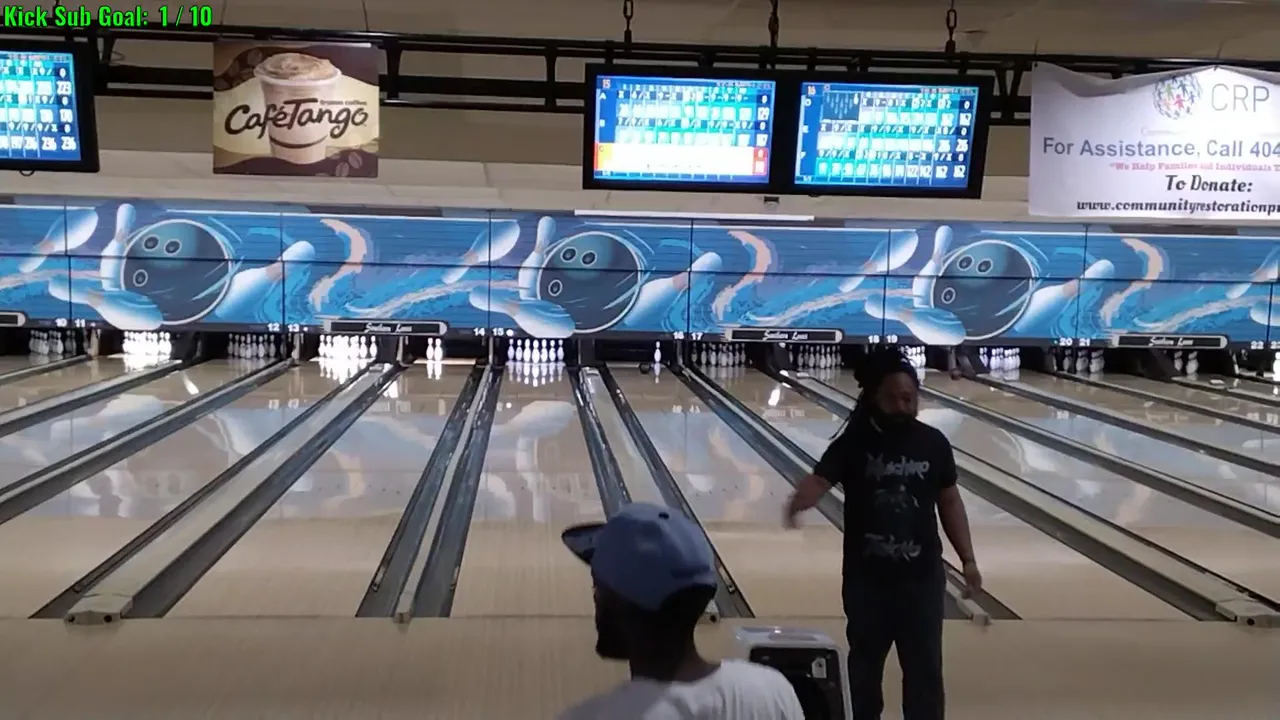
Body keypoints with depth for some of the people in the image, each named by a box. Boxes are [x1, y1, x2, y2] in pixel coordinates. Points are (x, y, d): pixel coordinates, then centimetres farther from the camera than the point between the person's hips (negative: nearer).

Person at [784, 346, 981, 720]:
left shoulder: (934, 444, -1)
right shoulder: (854, 441, -8)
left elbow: (949, 501, 7)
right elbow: (820, 480, -19)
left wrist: (968, 559, 5)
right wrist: (799, 502, -43)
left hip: (921, 575, 1)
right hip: (866, 575, -1)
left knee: (924, 666, 8)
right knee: (865, 661, 16)